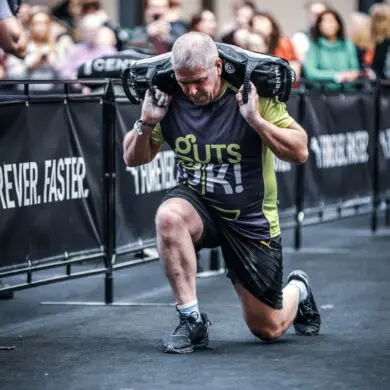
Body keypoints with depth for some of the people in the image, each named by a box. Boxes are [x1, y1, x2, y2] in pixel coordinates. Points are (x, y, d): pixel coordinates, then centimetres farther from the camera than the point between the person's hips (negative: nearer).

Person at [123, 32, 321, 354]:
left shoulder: (253, 96, -17)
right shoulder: (170, 102, -10)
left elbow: (300, 152, -19)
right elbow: (133, 159, 2)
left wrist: (256, 120, -32)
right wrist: (146, 123, -18)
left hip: (251, 219, -2)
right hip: (199, 206, 2)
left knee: (268, 329, 5)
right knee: (168, 216, -37)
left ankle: (298, 290, 43)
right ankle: (192, 321, -23)